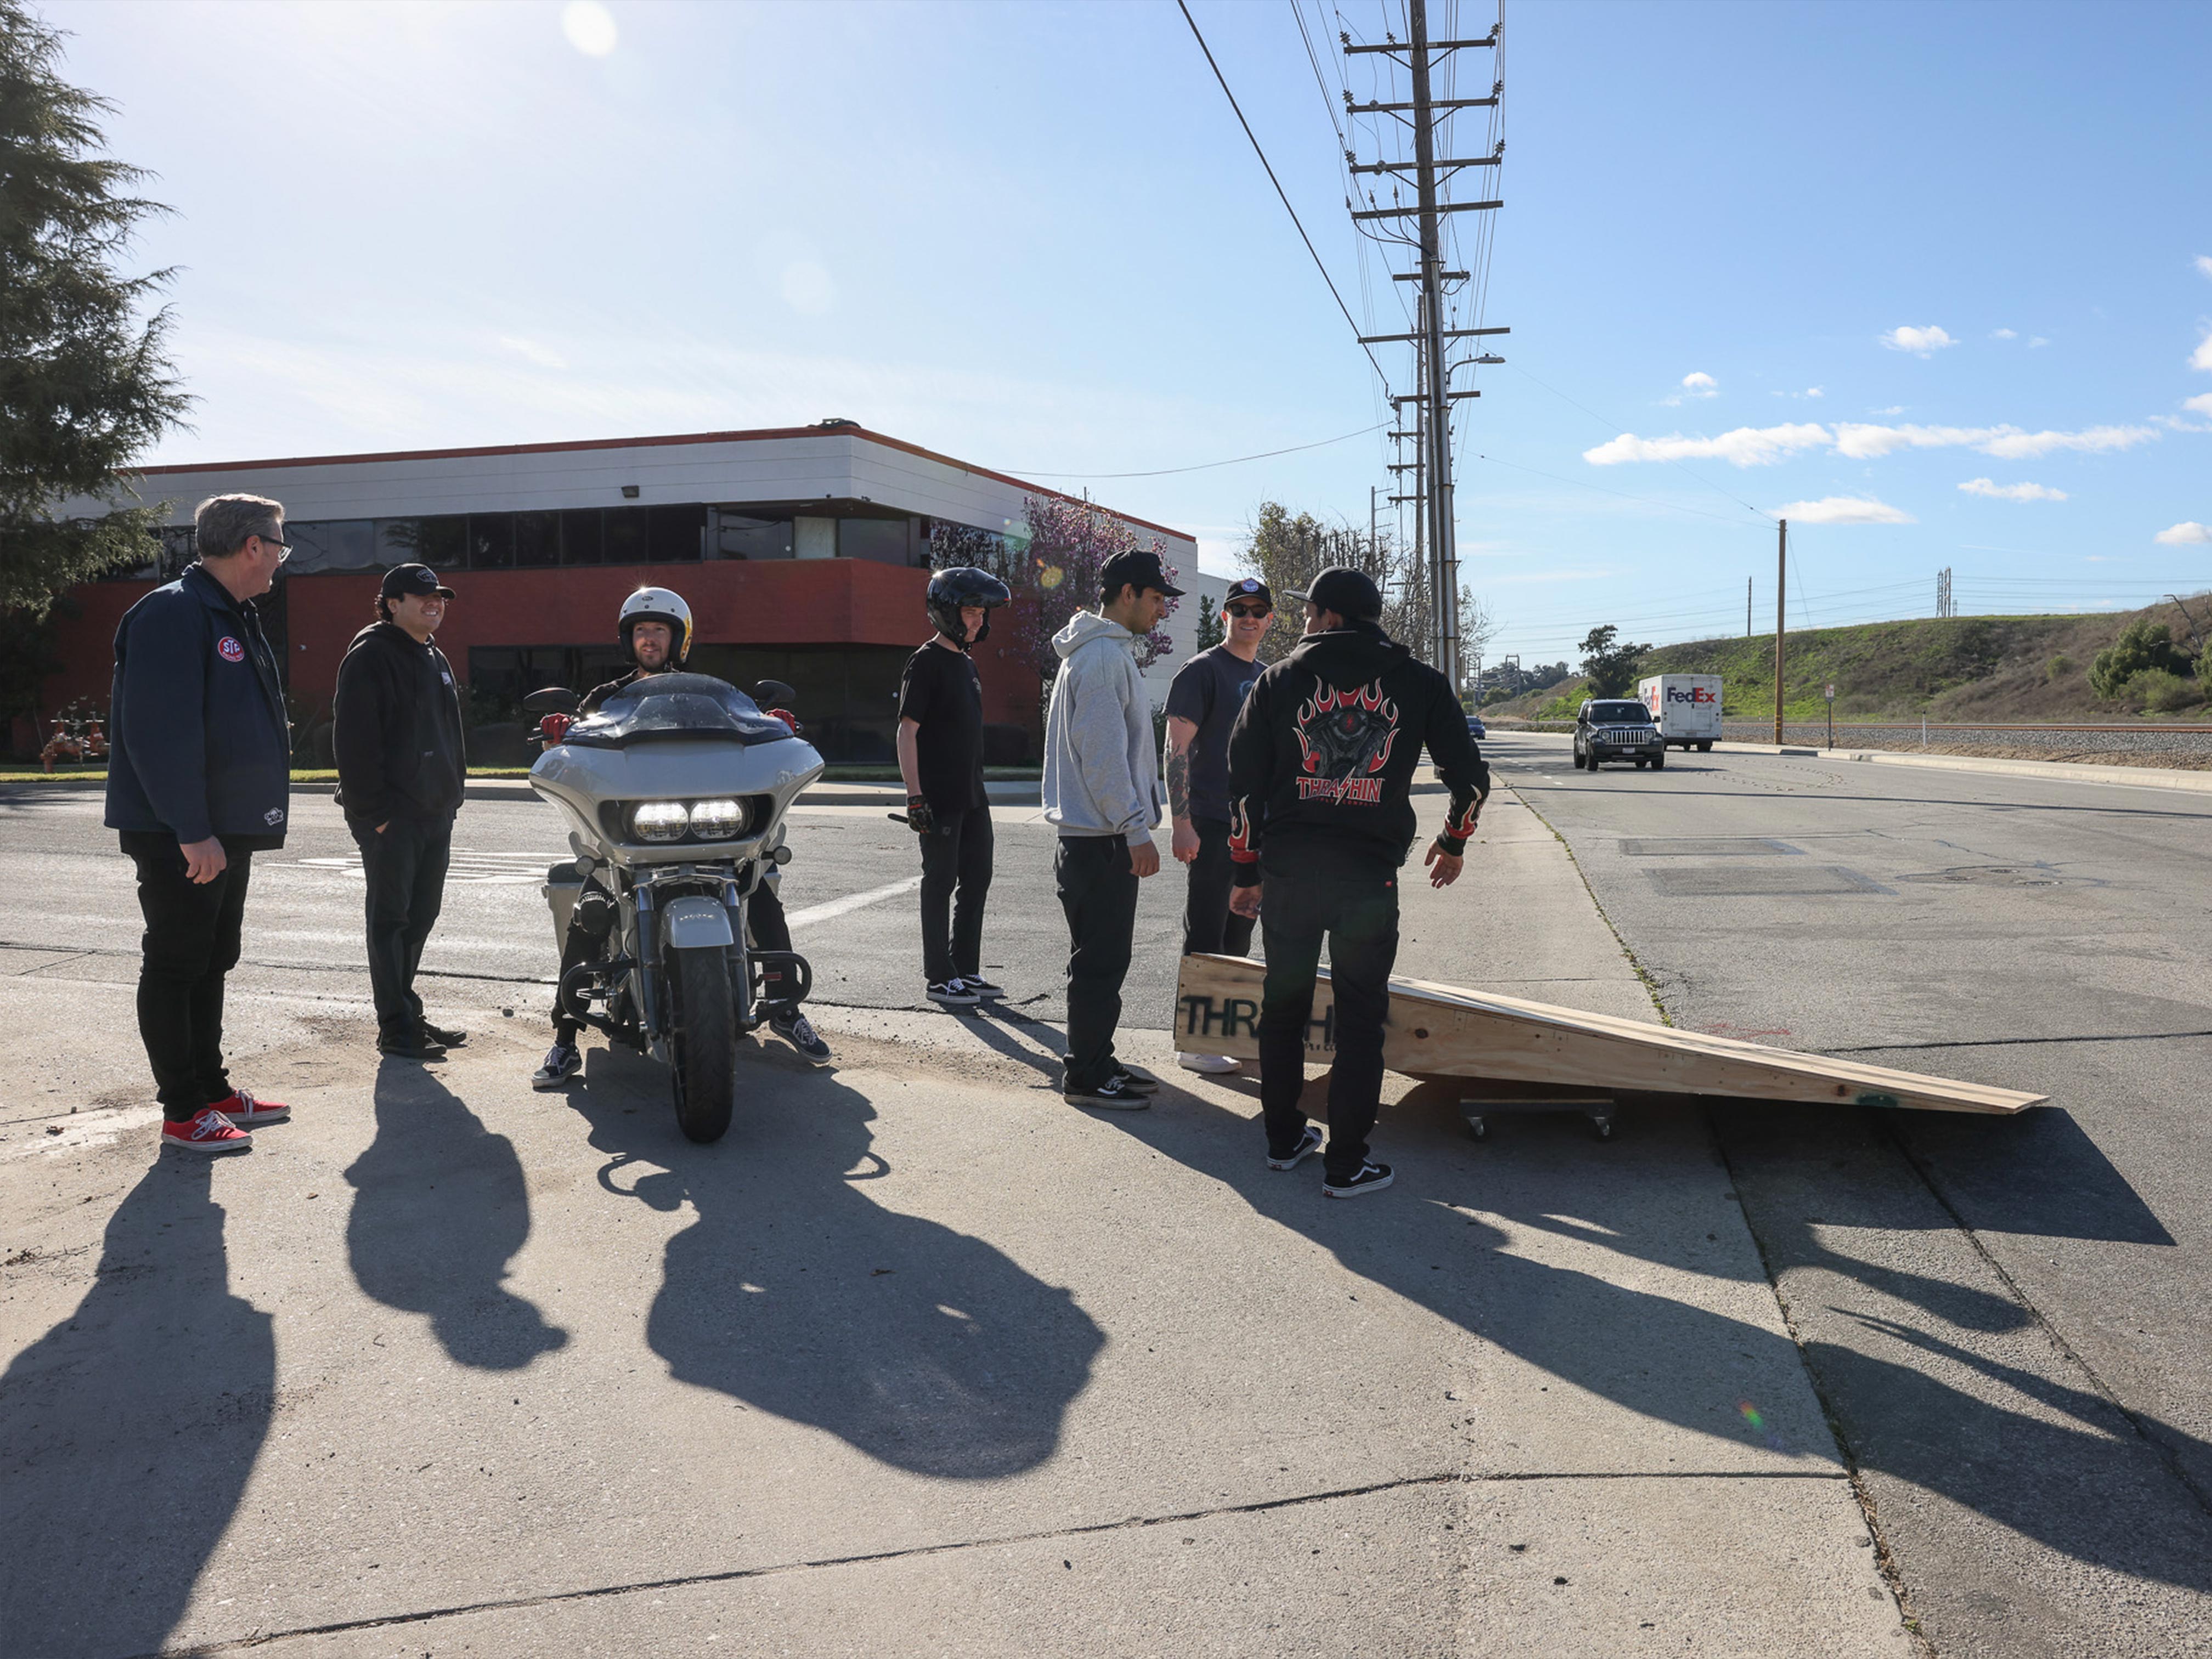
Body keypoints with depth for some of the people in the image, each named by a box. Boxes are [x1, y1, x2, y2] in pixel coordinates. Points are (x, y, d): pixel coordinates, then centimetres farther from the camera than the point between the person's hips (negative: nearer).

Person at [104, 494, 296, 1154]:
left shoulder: (234, 617, 15)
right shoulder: (173, 614, -16)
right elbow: (160, 733, -23)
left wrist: (249, 820, 19)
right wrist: (191, 831, -26)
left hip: (227, 832, 10)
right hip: (180, 839, -10)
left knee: (211, 962, 15)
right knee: (174, 967, -1)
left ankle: (213, 1089, 25)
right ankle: (184, 1112, 6)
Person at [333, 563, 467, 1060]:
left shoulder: (435, 660, 18)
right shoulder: (370, 656, -9)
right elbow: (355, 740, -16)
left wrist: (452, 795, 16)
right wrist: (373, 810, -19)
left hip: (435, 813, 8)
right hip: (392, 815, -8)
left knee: (421, 915, 13)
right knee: (391, 917, -2)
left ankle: (405, 1014, 23)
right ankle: (396, 1026, 3)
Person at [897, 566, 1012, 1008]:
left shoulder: (967, 662, 16)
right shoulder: (926, 663, -10)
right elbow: (907, 731, -15)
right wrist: (914, 795, -21)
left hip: (972, 796, 9)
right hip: (939, 800, -9)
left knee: (976, 880, 12)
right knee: (940, 885, -1)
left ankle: (965, 970, 22)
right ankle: (938, 978, 7)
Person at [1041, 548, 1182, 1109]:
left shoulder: (1107, 652, 18)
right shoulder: (1103, 657, -16)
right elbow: (1102, 754, -21)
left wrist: (1135, 823, 22)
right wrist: (1136, 830, -19)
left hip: (1100, 835, 11)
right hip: (1100, 837, -11)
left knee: (1104, 957, 16)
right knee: (1099, 961, -3)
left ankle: (1098, 1063, 25)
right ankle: (1086, 1077, 6)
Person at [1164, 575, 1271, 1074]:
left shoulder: (1265, 677, 16)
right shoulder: (1202, 670, -7)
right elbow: (1177, 748, -13)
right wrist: (1181, 823, -20)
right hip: (1212, 824, -8)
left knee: (1239, 936, 14)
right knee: (1205, 938, -4)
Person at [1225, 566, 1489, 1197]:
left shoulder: (1280, 680, 6)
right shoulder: (1419, 682, 5)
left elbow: (1244, 782, 6)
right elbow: (1469, 776, 8)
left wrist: (1246, 872, 15)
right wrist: (1452, 843, 26)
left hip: (1287, 872, 2)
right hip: (1370, 876, -1)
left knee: (1283, 1007, 17)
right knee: (1360, 1018, 7)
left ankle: (1284, 1139, 28)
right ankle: (1346, 1164, 9)